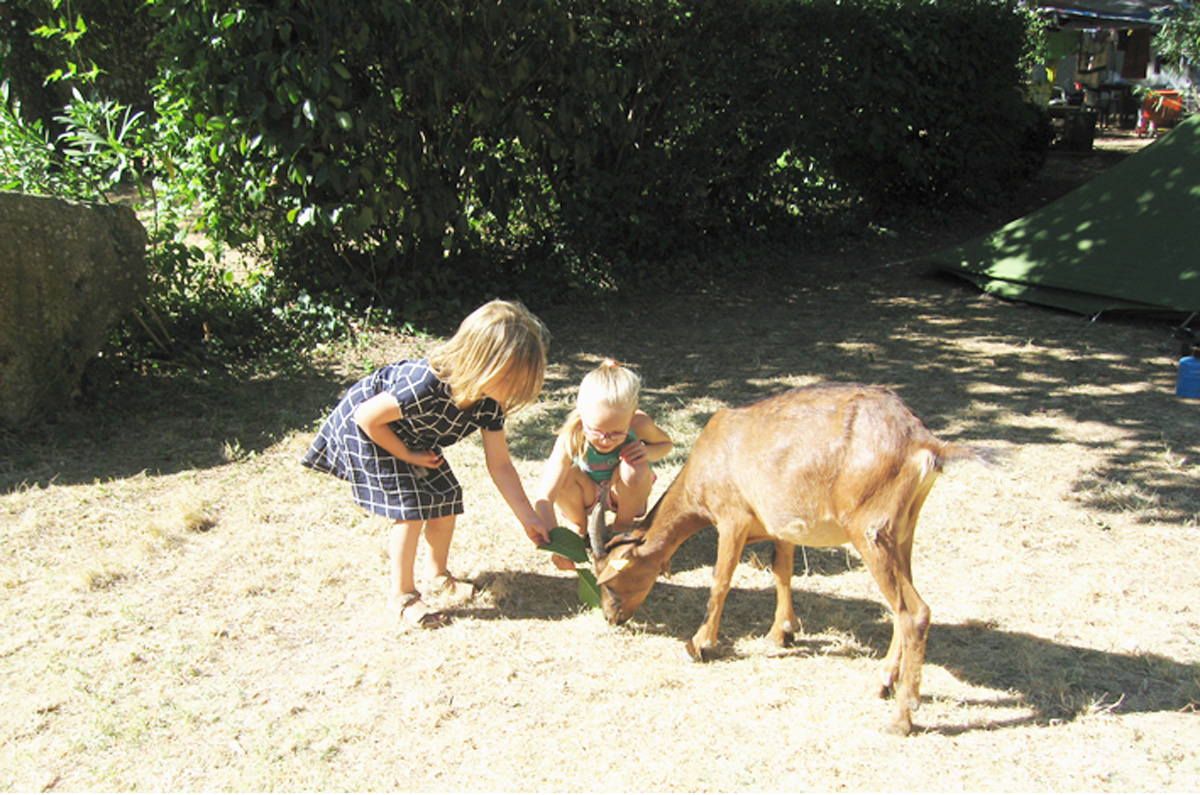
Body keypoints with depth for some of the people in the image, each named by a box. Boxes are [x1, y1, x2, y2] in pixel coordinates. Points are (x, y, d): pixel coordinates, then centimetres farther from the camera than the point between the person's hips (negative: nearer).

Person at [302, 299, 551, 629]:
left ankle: (438, 576, 25)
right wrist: (408, 456, -17)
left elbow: (500, 465, -11)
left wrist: (529, 518, -13)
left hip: (412, 435, 7)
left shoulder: (489, 403, -20)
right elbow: (367, 417, -30)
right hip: (363, 428, -7)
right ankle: (401, 594, 6)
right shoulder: (425, 386, -43)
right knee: (411, 505, -12)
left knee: (447, 495, 3)